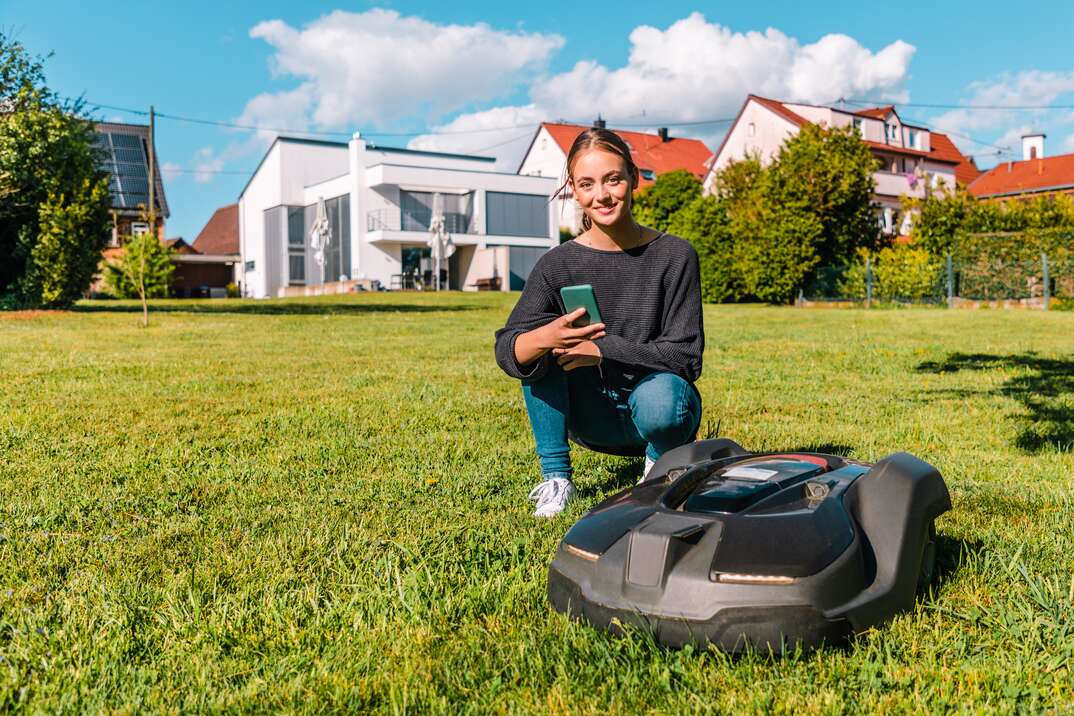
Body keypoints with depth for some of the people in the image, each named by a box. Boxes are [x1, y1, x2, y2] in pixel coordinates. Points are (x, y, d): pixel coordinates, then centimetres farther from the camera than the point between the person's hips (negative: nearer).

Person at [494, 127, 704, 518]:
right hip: (593, 416, 2)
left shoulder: (674, 256, -10)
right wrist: (545, 338, -42)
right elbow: (506, 350, -18)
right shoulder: (558, 263, -7)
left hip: (653, 397, -2)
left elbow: (686, 355, -13)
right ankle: (555, 477, -11)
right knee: (535, 344, -22)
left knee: (661, 400, -37)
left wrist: (603, 349, -25)